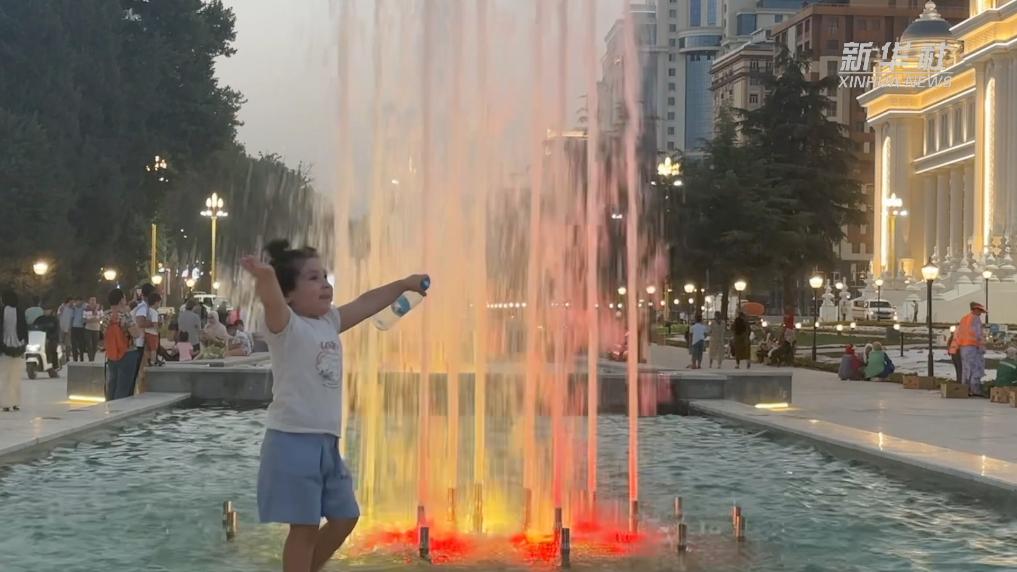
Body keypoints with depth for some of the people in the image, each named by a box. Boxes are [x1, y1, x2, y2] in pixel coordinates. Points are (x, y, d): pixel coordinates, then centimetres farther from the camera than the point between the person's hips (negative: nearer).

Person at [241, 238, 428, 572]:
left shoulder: (329, 322, 11)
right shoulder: (286, 326, -13)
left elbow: (366, 303, 26)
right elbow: (272, 302, -35)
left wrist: (404, 284, 36)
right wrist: (265, 278, -56)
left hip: (326, 441, 9)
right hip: (293, 440, -9)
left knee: (345, 517, 18)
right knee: (305, 526, -5)